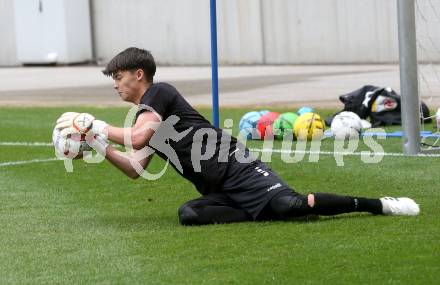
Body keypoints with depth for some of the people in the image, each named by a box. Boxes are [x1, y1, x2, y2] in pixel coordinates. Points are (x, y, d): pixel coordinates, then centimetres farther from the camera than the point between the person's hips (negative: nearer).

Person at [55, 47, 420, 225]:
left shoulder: (159, 93, -2)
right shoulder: (146, 117, 27)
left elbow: (138, 137, -17)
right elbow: (135, 169, 28)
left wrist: (97, 126, -3)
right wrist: (98, 145, 18)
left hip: (237, 169, -8)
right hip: (217, 190, 8)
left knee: (287, 204, -28)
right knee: (189, 214, -22)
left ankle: (378, 204, -18)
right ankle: (260, 211, -17)